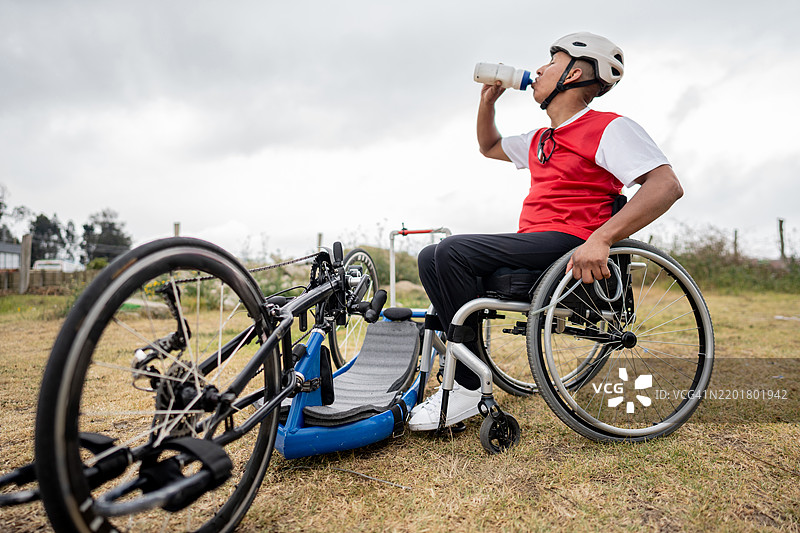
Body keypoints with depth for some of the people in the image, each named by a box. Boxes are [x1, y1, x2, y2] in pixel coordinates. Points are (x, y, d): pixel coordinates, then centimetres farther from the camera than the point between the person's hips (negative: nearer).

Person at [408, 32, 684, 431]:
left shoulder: (609, 128, -3)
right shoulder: (541, 141, 24)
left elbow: (667, 185, -16)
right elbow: (489, 147, 40)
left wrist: (600, 238, -29)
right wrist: (488, 98, 25)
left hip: (568, 244, -9)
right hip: (532, 245, 9)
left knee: (451, 253, -25)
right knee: (433, 259, 6)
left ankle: (468, 389, -19)